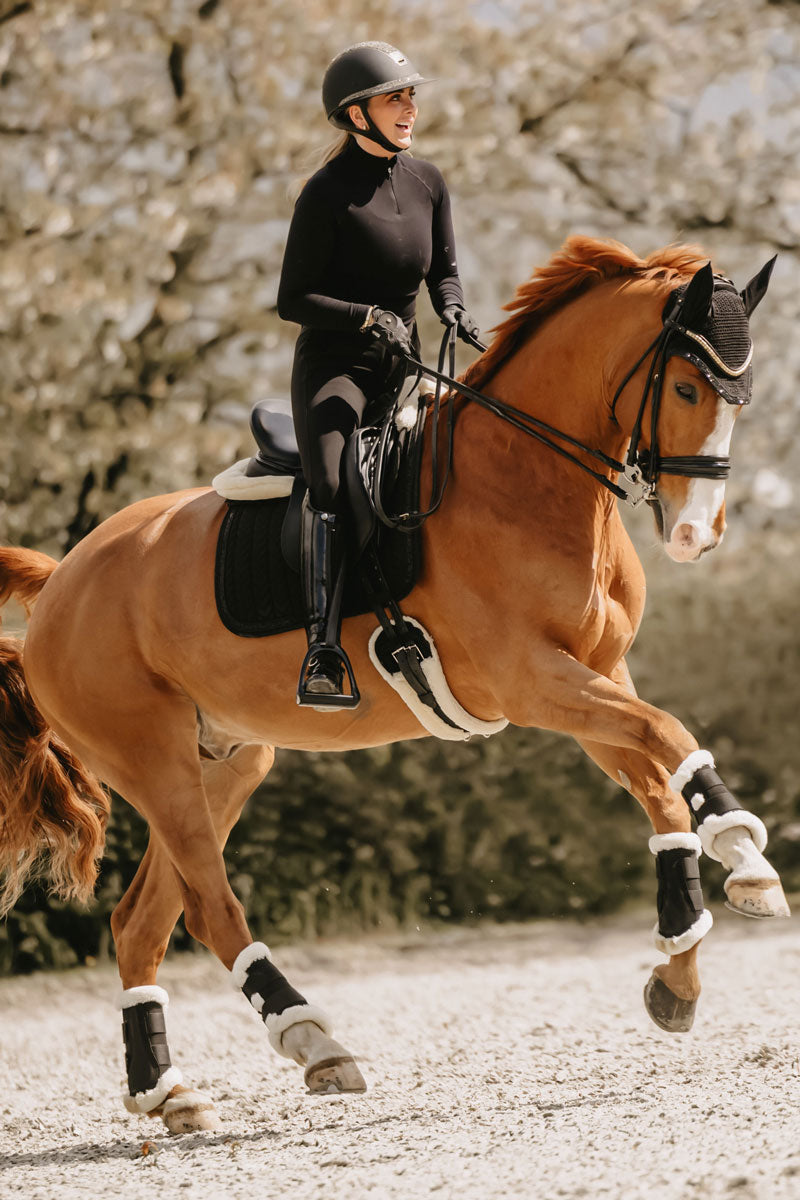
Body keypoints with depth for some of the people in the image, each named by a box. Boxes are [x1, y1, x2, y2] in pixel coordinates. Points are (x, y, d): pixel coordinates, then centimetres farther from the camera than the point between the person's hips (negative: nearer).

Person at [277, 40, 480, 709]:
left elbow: (443, 269, 18)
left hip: (403, 366, 7)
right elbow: (293, 299, -9)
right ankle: (322, 655, -38)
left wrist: (453, 308, -4)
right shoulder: (327, 194, -9)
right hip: (334, 361, -7)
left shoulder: (427, 183, 8)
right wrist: (368, 317, -22)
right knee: (330, 489, -28)